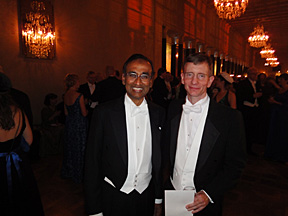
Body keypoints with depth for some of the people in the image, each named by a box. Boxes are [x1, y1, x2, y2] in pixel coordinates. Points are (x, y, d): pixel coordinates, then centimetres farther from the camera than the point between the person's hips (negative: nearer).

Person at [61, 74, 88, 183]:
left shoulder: (66, 95, 2)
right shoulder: (79, 95, -19)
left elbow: (66, 112, 8)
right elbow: (84, 113, -15)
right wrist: (86, 109, 6)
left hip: (69, 124, 7)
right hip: (79, 124, -7)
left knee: (69, 147, 19)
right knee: (79, 148, 6)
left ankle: (67, 172, 34)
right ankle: (78, 175, 19)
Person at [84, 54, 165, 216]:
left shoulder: (159, 113, -4)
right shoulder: (104, 112, -13)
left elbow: (160, 160, 3)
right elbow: (92, 161, -9)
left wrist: (159, 199, 7)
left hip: (147, 196, 3)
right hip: (112, 198, -2)